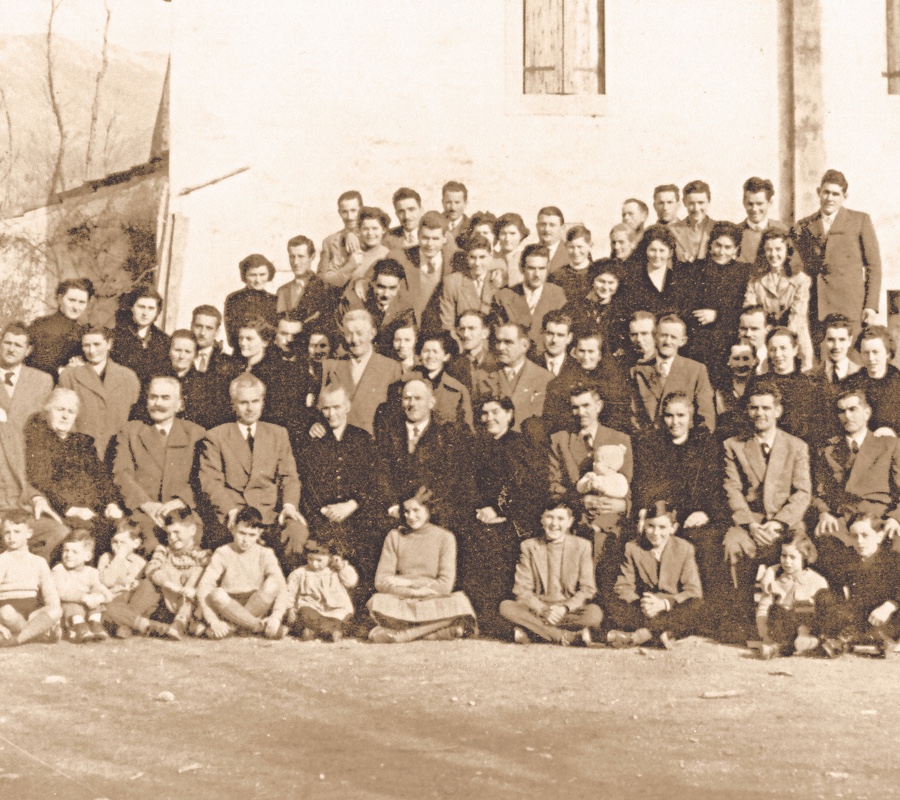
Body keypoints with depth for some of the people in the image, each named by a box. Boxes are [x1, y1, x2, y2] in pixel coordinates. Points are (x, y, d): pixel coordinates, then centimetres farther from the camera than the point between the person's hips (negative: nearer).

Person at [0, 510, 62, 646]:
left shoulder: (39, 562, 11)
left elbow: (50, 593, 4)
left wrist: (50, 619, -14)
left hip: (32, 615, 3)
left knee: (57, 610, -26)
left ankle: (16, 639, -29)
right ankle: (43, 635, -19)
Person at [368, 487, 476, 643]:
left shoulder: (444, 537, 5)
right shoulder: (395, 537, 8)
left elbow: (445, 585, -4)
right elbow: (381, 581, -2)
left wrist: (406, 582, -7)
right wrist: (414, 591, -16)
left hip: (433, 604, 0)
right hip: (401, 604, 0)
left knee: (459, 602, -32)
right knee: (377, 602, -32)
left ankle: (400, 634, -29)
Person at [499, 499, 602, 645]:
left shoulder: (582, 546, 5)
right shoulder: (529, 546, 6)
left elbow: (587, 589, 1)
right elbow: (521, 589, -1)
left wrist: (565, 608, -17)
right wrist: (543, 610, -18)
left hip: (570, 610, -1)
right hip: (537, 609, 1)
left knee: (595, 612, -32)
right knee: (506, 607, -28)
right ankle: (571, 636, -30)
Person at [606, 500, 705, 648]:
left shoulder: (684, 549, 3)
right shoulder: (632, 548, 6)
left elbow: (693, 591, -6)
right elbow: (624, 587, -1)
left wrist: (664, 603, -23)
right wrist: (640, 604, -24)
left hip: (672, 610, -1)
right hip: (641, 611, 1)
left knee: (696, 607, -33)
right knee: (614, 605, -27)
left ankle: (641, 635, -41)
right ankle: (661, 634, -41)